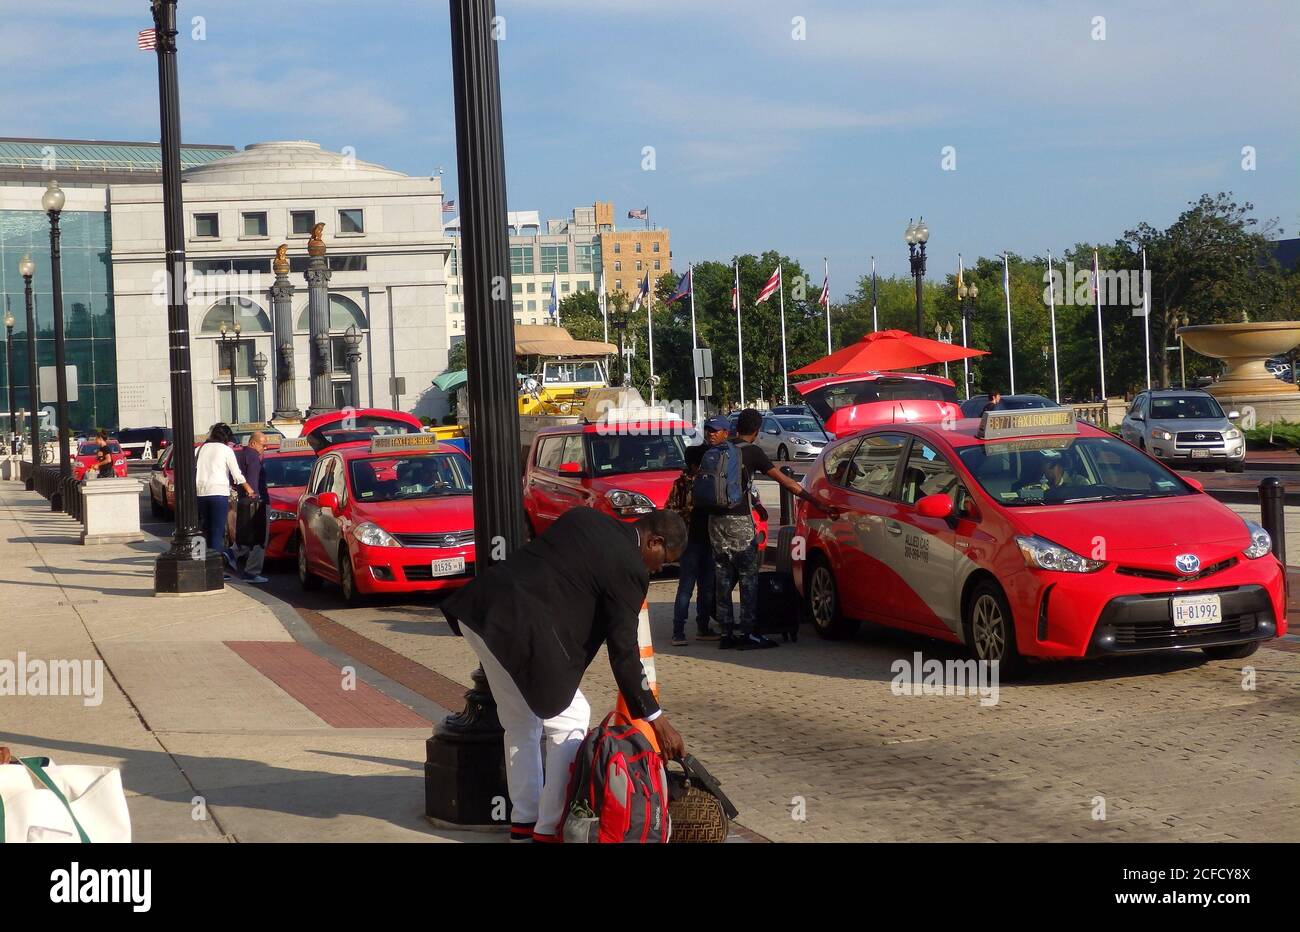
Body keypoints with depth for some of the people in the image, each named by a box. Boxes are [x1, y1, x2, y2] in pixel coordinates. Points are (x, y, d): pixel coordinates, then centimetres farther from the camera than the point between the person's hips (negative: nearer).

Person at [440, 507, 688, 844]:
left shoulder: (584, 517, 15)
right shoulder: (629, 568, -6)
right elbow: (623, 651, -6)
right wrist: (656, 719, -1)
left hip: (481, 604, 9)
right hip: (519, 629, -9)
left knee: (521, 721, 21)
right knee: (569, 721, 6)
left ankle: (524, 820, 27)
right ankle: (550, 828, 8)